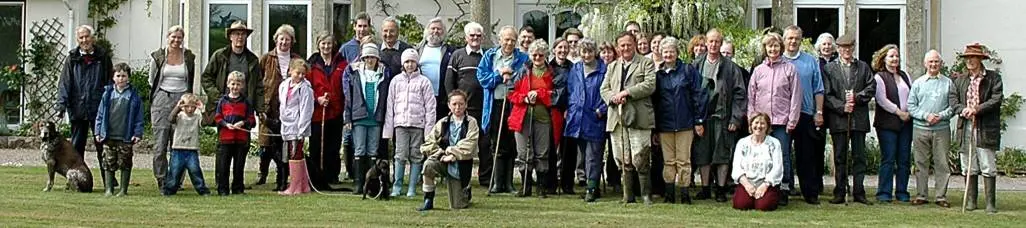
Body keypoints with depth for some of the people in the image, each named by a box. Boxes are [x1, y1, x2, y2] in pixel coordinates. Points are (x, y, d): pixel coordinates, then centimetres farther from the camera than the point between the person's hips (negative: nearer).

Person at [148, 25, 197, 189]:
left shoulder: (189, 57, 7)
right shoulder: (158, 56, 5)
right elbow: (152, 81, 17)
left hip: (182, 100, 1)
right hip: (161, 101, -1)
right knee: (160, 144, -6)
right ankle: (161, 179, 2)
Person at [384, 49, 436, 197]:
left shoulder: (424, 81, 6)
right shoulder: (396, 81, 12)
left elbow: (430, 107, 4)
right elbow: (390, 105, 12)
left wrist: (429, 128, -4)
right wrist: (388, 129, 7)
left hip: (418, 124, -1)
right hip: (401, 123, 1)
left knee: (416, 156, 1)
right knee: (401, 155, -6)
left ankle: (412, 189, 5)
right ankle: (397, 187, -1)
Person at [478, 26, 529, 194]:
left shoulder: (522, 59, 8)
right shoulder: (489, 56, 11)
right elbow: (482, 77, 2)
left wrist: (510, 76, -9)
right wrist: (500, 75, -7)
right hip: (495, 104, 1)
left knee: (512, 146, 1)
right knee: (498, 145, 4)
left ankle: (509, 183, 7)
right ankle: (498, 183, 10)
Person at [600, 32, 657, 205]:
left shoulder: (646, 64, 6)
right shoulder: (612, 67, 22)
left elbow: (650, 85, -8)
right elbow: (604, 89, 15)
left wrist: (626, 92, -13)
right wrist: (614, 98, -7)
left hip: (639, 118, -4)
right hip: (617, 118, 5)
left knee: (639, 159, -10)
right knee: (623, 161, 4)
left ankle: (645, 195, -1)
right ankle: (628, 196, 9)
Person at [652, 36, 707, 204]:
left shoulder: (688, 71, 1)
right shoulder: (657, 74, 9)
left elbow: (698, 96, -1)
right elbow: (653, 100, 11)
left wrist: (699, 121, -6)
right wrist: (654, 127, 8)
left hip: (685, 123, -2)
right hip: (665, 124, 2)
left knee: (683, 161, 0)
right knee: (668, 161, 5)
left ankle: (684, 193, 4)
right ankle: (669, 193, 8)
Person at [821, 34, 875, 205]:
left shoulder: (863, 67, 13)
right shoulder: (829, 68, 7)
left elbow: (871, 88, 7)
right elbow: (826, 94, 0)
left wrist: (856, 97, -9)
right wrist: (841, 107, -11)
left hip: (859, 119, 1)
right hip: (838, 119, -1)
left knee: (859, 156, 2)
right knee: (840, 157, 2)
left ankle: (859, 192, 6)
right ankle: (840, 193, 5)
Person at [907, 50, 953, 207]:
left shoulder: (948, 83, 7)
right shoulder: (918, 83, 9)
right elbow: (911, 106, 6)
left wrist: (941, 116, -11)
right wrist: (925, 115, -9)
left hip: (942, 129, -1)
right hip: (920, 129, 1)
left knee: (942, 163, -1)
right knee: (921, 163, 4)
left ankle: (941, 196, 5)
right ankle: (921, 195, 10)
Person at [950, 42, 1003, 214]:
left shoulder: (993, 78, 2)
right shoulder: (960, 79, 14)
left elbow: (996, 99, -8)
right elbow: (952, 97, 6)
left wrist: (977, 109, -18)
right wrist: (963, 109, -13)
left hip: (986, 129, -4)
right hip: (966, 127, 4)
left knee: (988, 166, -3)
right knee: (969, 167, 7)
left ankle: (990, 203, 1)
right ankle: (971, 201, 14)